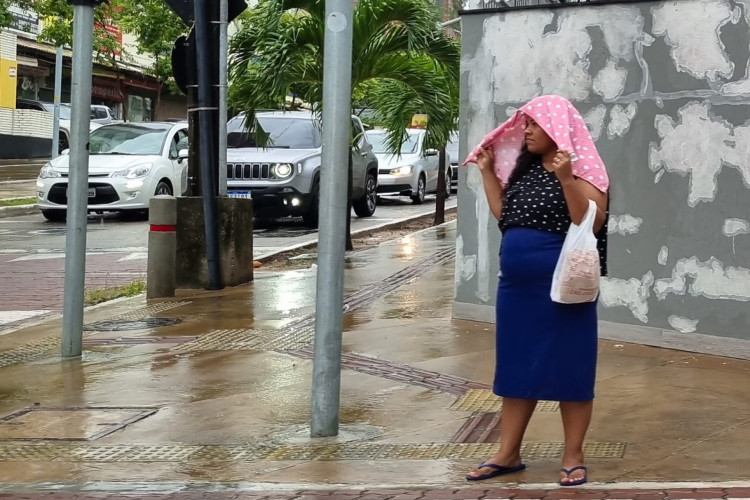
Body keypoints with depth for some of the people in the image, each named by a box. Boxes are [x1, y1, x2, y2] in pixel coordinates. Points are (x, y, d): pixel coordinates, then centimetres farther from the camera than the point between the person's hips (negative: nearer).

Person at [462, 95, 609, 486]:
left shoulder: (581, 169, -9)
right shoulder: (525, 169, 13)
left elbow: (591, 223, -19)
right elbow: (503, 214, 19)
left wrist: (567, 180, -30)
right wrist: (487, 171, 14)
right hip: (516, 286, 8)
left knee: (568, 368, 1)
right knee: (516, 367, 11)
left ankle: (573, 456, 11)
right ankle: (508, 453, 19)